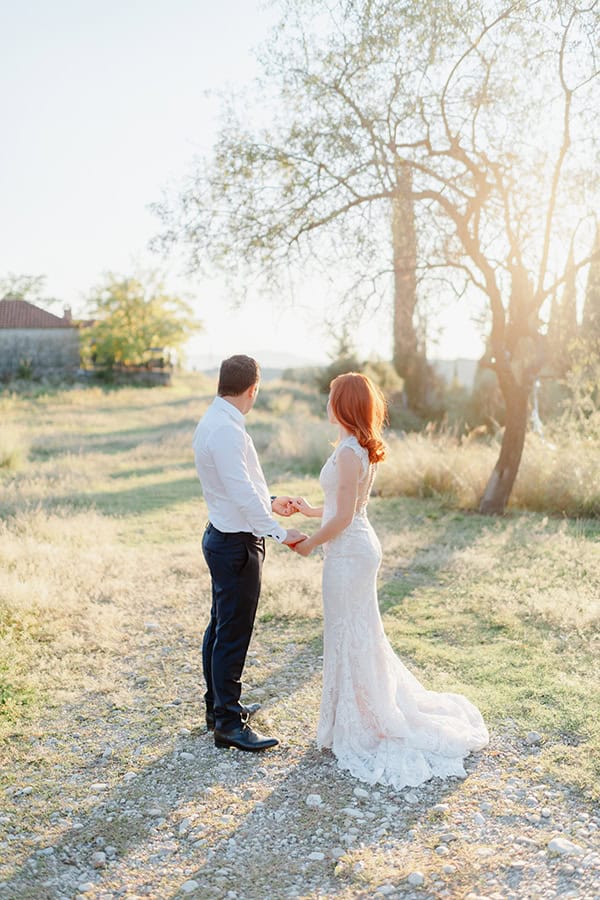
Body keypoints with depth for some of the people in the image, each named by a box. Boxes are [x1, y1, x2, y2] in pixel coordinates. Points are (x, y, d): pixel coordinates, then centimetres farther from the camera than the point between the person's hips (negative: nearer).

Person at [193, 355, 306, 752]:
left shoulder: (214, 421, 9)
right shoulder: (226, 430, -23)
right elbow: (242, 494, -27)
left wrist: (269, 501, 24)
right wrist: (279, 532, -23)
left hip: (222, 537, 11)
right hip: (237, 544, -11)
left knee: (221, 628, 20)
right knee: (233, 635, 0)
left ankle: (219, 705, 36)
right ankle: (229, 723, 12)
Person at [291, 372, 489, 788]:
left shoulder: (349, 452, -21)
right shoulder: (363, 448, 8)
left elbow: (343, 517, -20)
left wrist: (310, 543, -7)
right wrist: (311, 510, 24)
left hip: (348, 552, -10)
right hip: (359, 547, 10)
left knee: (349, 636, 4)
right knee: (359, 633, 20)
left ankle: (356, 726, 19)